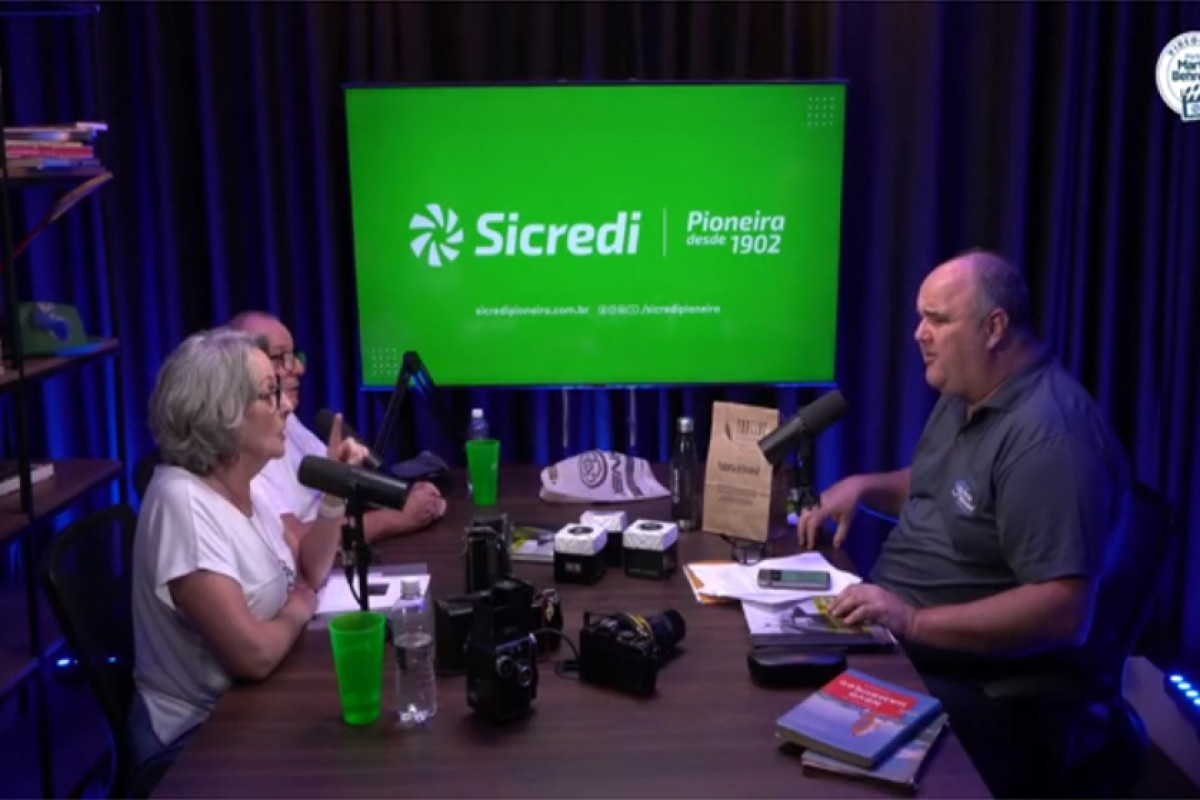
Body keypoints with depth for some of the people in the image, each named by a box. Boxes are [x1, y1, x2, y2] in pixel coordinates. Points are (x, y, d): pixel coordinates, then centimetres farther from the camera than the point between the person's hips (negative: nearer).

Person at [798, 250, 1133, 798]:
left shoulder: (1048, 435, -23)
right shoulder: (963, 397, 9)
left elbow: (1064, 612, -27)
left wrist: (916, 622, -30)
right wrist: (863, 485, 6)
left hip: (997, 691, -9)